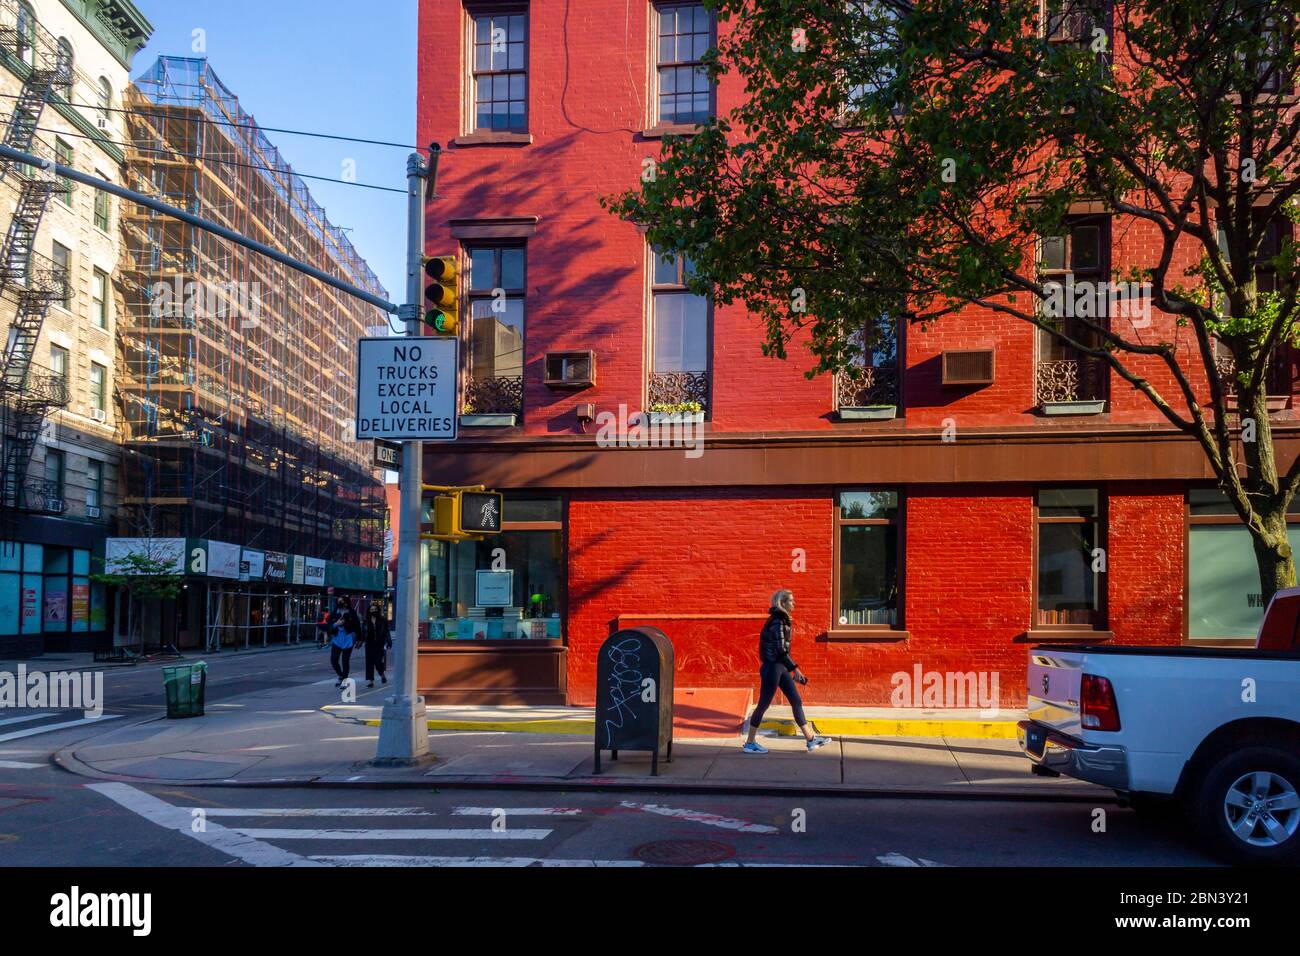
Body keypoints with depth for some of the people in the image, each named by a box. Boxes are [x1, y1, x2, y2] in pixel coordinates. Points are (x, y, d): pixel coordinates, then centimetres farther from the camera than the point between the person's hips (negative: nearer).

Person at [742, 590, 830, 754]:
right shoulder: (777, 622, -18)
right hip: (772, 667, -9)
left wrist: (792, 669, 17)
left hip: (780, 667, 9)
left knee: (796, 701, 9)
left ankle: (810, 739, 15)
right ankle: (750, 744, 11)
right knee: (764, 704, 0)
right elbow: (780, 650, -22)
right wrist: (795, 668, -18)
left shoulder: (782, 620, 11)